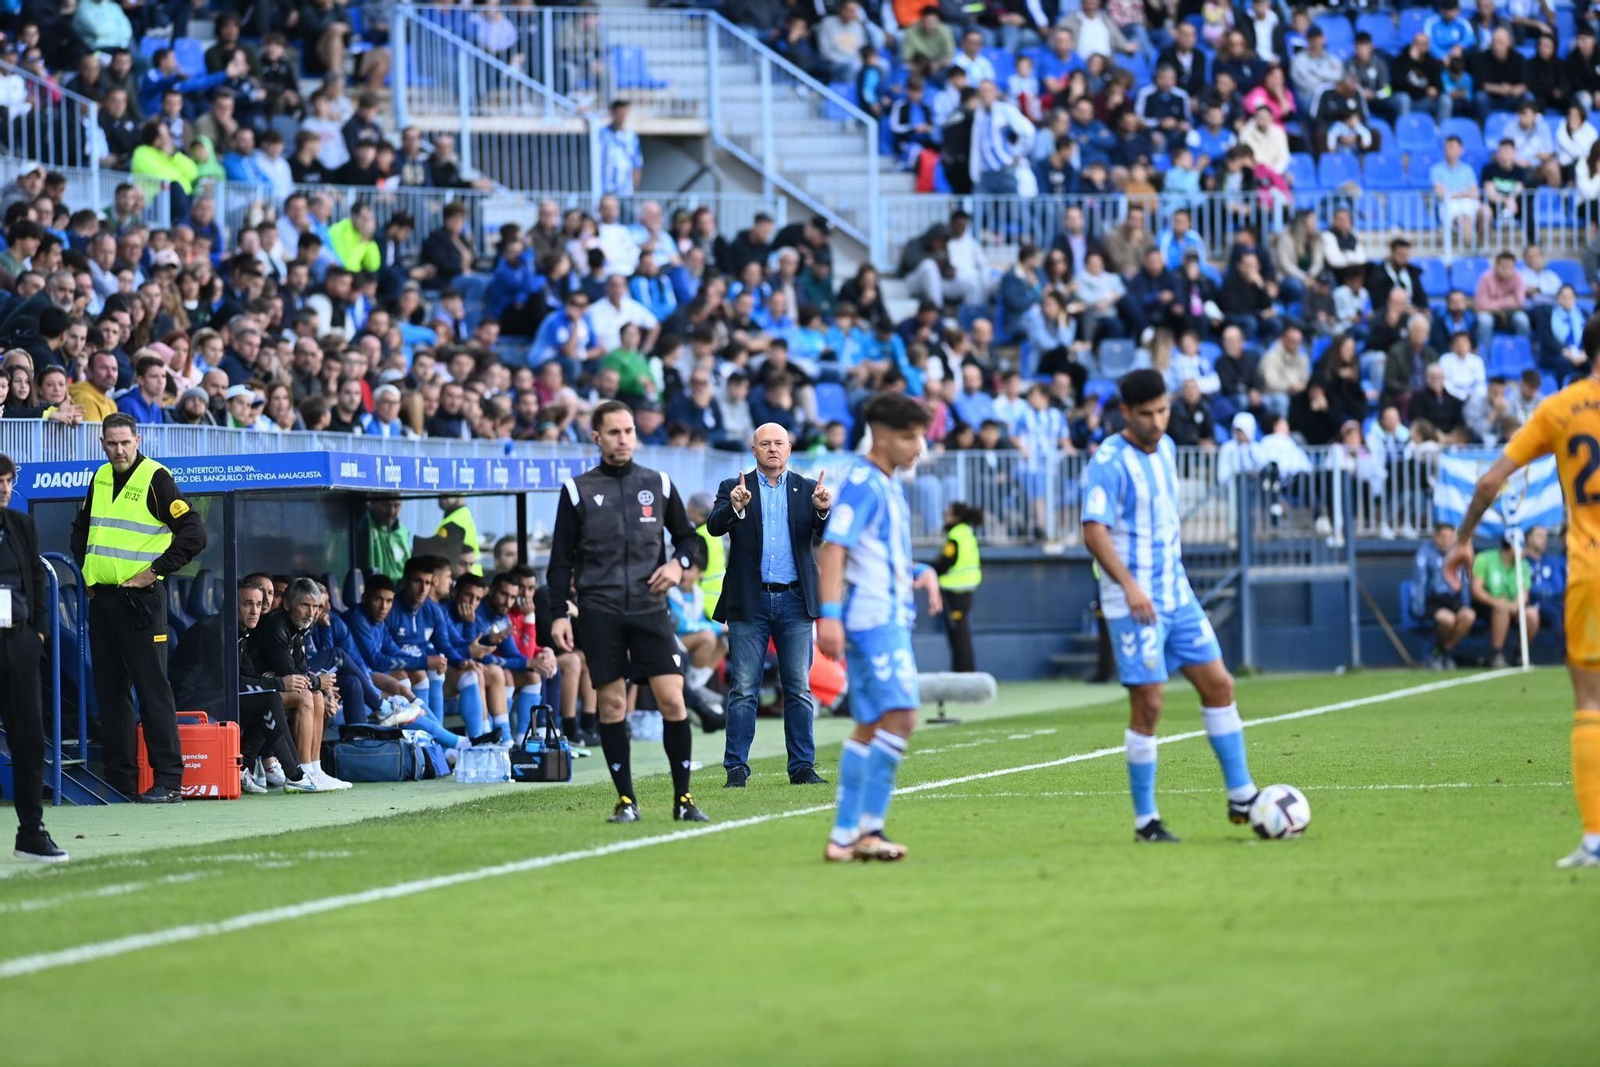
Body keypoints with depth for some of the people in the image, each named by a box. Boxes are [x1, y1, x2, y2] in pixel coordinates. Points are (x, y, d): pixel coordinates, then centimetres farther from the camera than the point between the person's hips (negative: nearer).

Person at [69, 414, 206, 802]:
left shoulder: (155, 478, -9)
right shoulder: (100, 479, 12)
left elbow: (194, 534, -14)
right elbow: (81, 529, 29)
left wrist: (154, 570, -13)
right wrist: (87, 568, 15)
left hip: (139, 600, -7)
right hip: (101, 598, 7)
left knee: (152, 689, -8)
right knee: (109, 691, 8)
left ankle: (168, 781, -8)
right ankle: (119, 779, 13)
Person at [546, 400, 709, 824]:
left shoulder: (658, 485, 9)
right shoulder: (578, 490, 4)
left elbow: (687, 536, 20)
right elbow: (562, 559, 5)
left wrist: (679, 562, -2)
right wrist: (559, 614, -2)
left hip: (650, 609, 1)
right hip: (599, 612, -1)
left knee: (672, 698, -7)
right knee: (612, 705, -1)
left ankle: (683, 798, 2)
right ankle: (626, 800, 8)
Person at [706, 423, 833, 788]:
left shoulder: (807, 489, 9)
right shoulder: (734, 489, 5)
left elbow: (826, 534, -3)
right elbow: (714, 526, -10)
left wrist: (823, 510, -24)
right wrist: (734, 508, -31)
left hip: (795, 600, 1)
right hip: (750, 603, -1)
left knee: (799, 688, 4)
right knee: (744, 690, -1)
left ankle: (802, 767, 8)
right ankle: (736, 768, 1)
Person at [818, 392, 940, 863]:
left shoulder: (889, 486, 17)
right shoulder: (862, 483, -12)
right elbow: (833, 547, -20)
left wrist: (919, 572, 15)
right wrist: (829, 613, -29)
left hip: (890, 618, 10)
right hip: (872, 617, -10)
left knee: (871, 727, 10)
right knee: (900, 714, -16)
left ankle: (845, 834, 11)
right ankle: (867, 826, -15)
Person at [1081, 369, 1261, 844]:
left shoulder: (1165, 448, 10)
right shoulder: (1110, 462, -15)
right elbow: (1094, 532, -23)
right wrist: (1129, 585, -33)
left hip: (1177, 595, 8)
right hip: (1134, 604, -8)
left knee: (1219, 684, 7)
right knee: (1149, 705, -6)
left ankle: (1241, 798, 15)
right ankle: (1145, 821, 3)